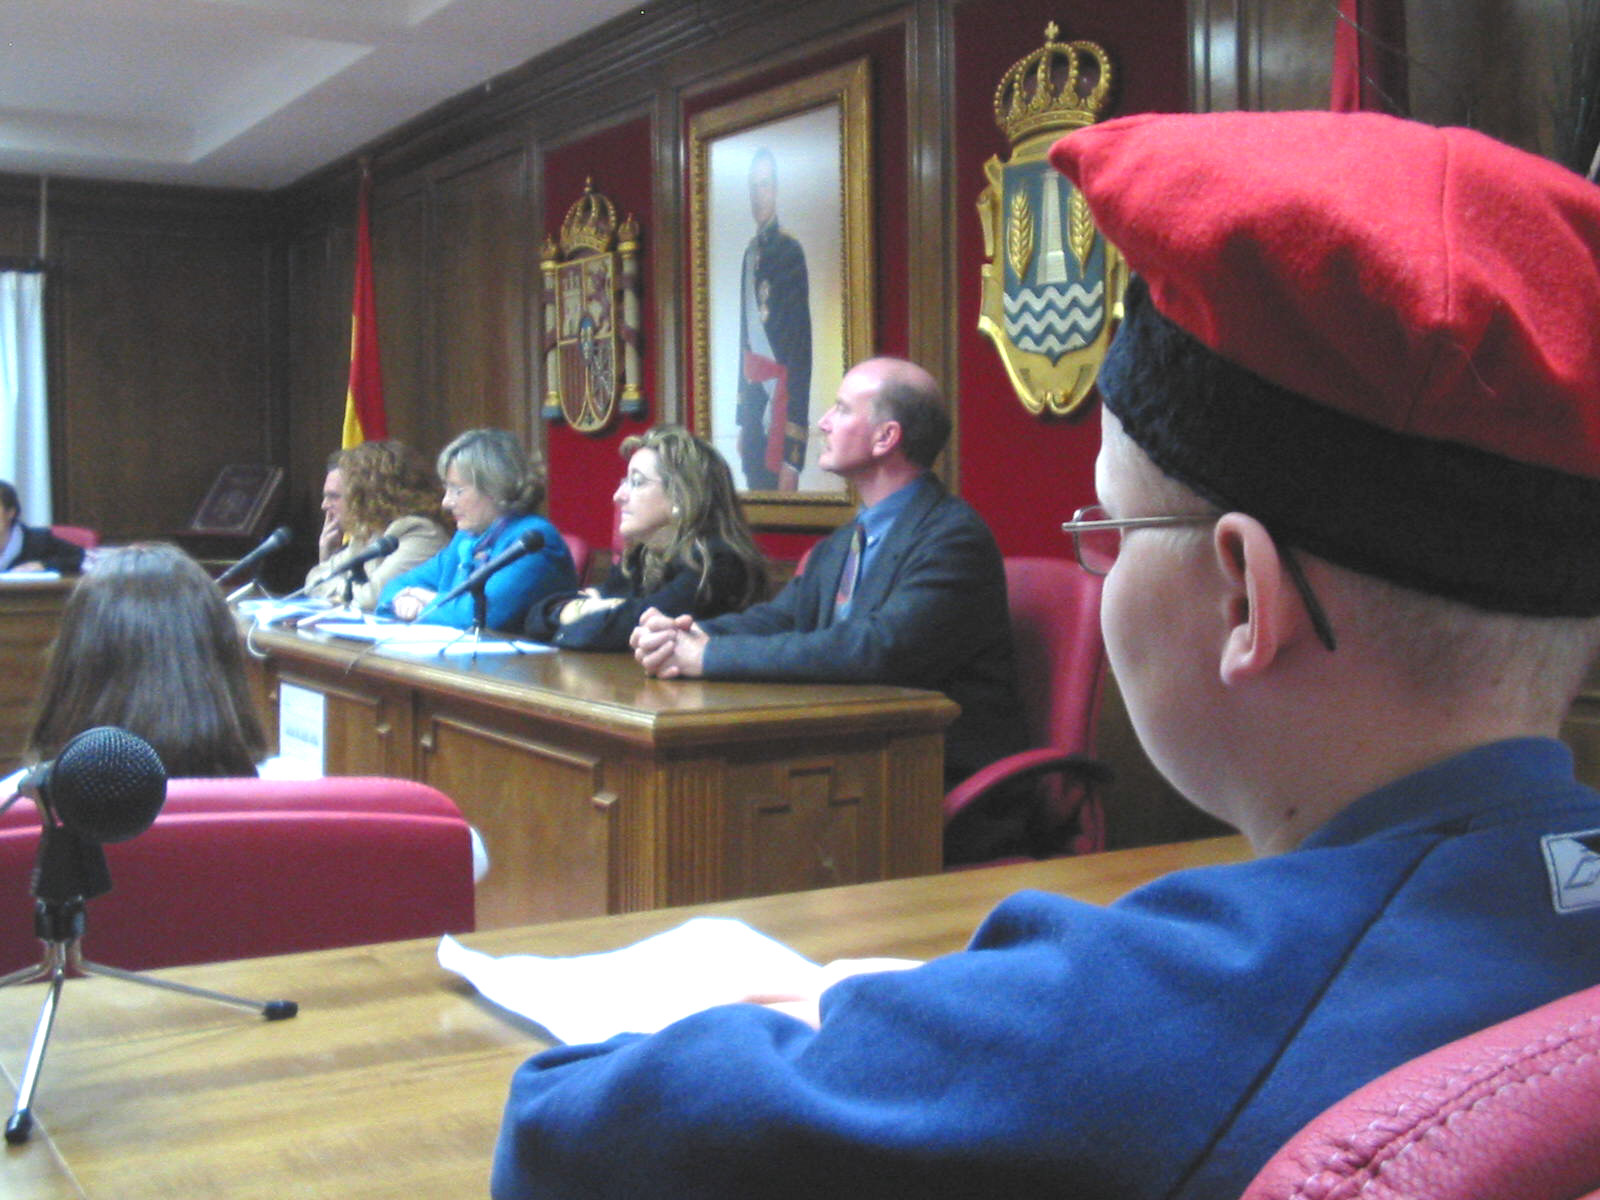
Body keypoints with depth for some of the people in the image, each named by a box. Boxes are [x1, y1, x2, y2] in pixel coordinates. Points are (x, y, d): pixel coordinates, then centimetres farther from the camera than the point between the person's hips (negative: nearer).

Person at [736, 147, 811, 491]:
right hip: (754, 395, 8)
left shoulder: (790, 252, -10)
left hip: (779, 394, -8)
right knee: (754, 484, 11)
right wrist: (741, 417, 18)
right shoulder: (750, 253, 14)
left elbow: (801, 348, -15)